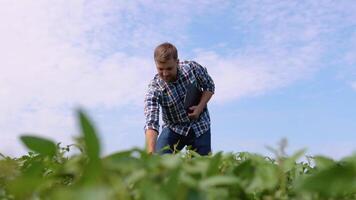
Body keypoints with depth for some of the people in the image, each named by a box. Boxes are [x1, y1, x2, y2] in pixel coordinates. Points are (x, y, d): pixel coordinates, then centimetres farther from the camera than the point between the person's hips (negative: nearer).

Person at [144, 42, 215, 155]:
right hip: (173, 128, -1)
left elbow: (209, 86, 0)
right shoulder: (154, 90, -24)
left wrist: (200, 107, -17)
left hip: (200, 127, 1)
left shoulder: (193, 68, -18)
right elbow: (151, 123, -34)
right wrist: (151, 154, -48)